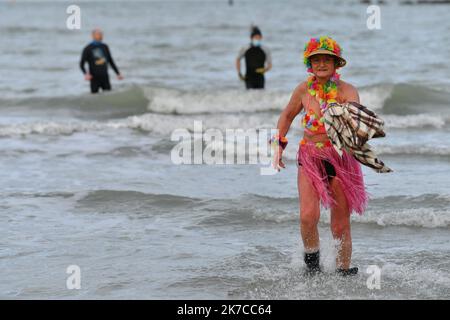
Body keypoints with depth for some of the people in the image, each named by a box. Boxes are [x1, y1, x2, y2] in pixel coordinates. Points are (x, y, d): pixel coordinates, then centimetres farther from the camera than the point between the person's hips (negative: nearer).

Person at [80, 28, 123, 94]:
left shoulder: (105, 47, 9)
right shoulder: (88, 49, -4)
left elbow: (111, 61, 18)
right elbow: (81, 64, -4)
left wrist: (118, 73, 13)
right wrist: (86, 74, -22)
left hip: (105, 78, 4)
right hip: (94, 78, -4)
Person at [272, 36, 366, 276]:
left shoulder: (347, 91, -8)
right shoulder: (304, 90, 1)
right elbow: (287, 115, 19)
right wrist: (280, 146, 14)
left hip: (340, 159, -1)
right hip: (310, 158, 1)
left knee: (340, 225, 4)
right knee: (308, 216, -18)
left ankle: (344, 270, 21)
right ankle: (311, 257, 8)